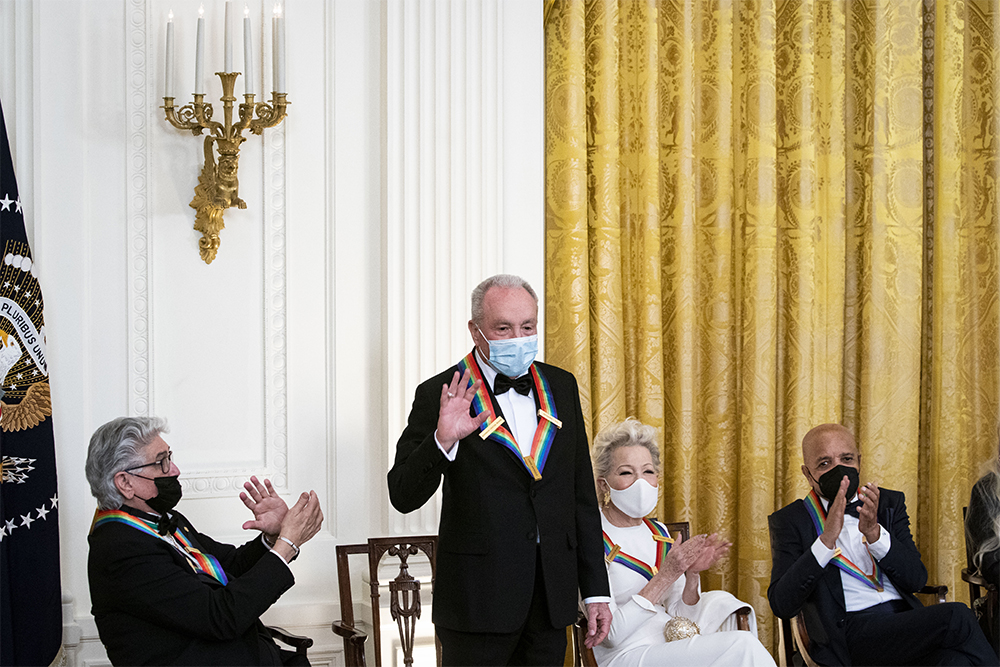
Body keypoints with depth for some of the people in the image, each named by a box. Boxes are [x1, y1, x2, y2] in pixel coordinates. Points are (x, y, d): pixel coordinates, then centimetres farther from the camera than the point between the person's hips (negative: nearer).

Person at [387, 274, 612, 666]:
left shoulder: (561, 387, 10)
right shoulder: (440, 395, -4)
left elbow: (582, 495, 13)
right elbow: (403, 496, -9)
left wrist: (596, 591, 10)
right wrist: (442, 441, -26)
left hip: (552, 595, 4)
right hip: (478, 597, -4)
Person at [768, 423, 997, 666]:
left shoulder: (890, 503, 18)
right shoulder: (790, 521, 7)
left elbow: (916, 580, 7)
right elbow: (782, 605, -6)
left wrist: (874, 532, -10)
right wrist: (827, 538, -15)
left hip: (905, 621, 4)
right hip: (849, 634, -3)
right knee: (956, 617, -27)